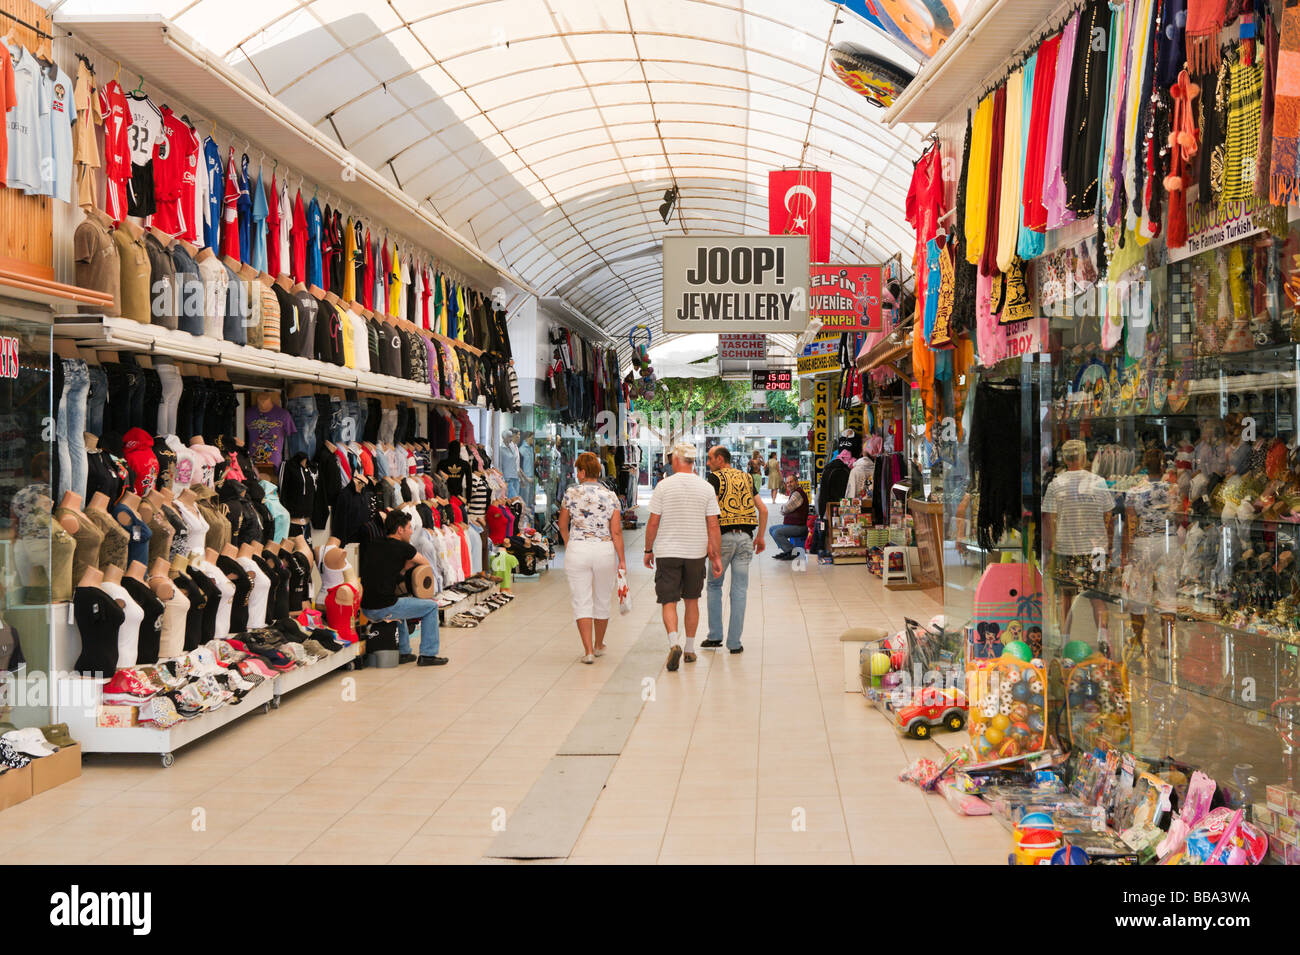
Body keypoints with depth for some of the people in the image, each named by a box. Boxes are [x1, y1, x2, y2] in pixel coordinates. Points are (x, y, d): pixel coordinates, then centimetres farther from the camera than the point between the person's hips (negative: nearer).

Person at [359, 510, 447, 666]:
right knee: (431, 606, 11)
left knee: (400, 603, 38)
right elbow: (426, 563, 11)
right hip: (384, 608, -7)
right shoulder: (402, 547, -7)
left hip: (365, 608, 7)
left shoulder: (372, 545, 12)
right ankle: (427, 655, 12)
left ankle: (403, 653, 38)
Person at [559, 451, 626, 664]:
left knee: (582, 602, 2)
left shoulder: (571, 493, -3)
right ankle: (599, 645, 33)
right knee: (602, 600, 17)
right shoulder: (610, 496, -2)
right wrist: (622, 560, 1)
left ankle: (588, 650, -7)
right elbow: (616, 532, -5)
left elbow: (563, 525, 9)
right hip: (605, 550, 2)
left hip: (577, 550, -2)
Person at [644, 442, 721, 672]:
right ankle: (690, 649, 21)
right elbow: (713, 526, -3)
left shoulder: (664, 485, -7)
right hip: (696, 552, 2)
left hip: (667, 552, -2)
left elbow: (653, 522, -5)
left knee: (668, 602, 0)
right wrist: (716, 556, 3)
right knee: (692, 600, 16)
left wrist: (648, 550, 6)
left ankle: (674, 643, -22)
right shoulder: (706, 488, -1)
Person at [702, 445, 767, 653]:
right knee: (739, 590, 5)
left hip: (723, 536, -4)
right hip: (745, 537, 4)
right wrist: (760, 537, 18)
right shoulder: (746, 478, 14)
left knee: (714, 584, 13)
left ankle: (715, 636, 12)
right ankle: (735, 642, 5)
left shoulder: (715, 478, -2)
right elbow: (763, 509, 12)